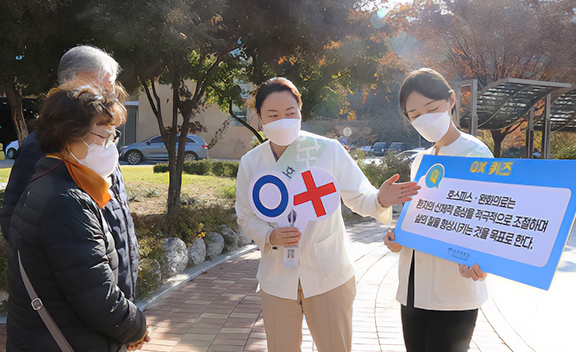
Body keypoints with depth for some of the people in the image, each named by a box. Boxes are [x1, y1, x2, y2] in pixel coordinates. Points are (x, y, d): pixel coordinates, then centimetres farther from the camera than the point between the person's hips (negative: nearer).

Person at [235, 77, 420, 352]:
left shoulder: (329, 150, -8)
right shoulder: (250, 163, -2)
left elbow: (358, 198, -6)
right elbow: (246, 217, 7)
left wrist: (380, 200, -29)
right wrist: (271, 236, -14)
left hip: (328, 275, -2)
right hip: (277, 279, 2)